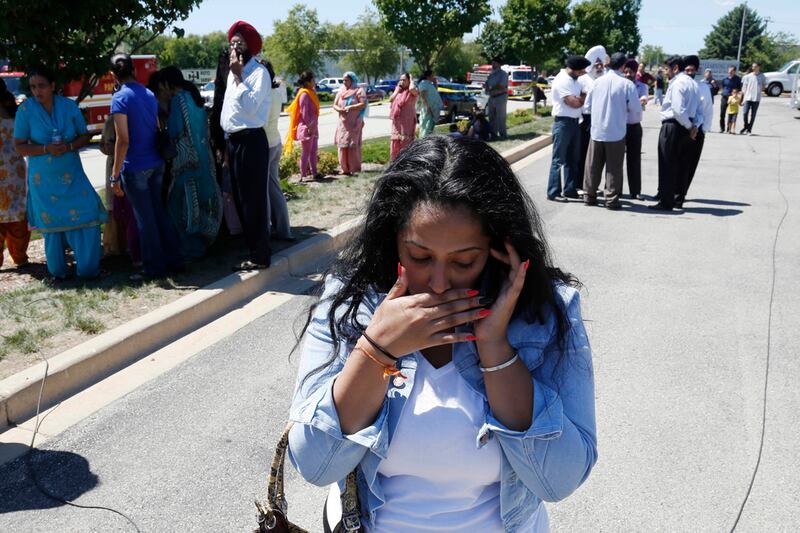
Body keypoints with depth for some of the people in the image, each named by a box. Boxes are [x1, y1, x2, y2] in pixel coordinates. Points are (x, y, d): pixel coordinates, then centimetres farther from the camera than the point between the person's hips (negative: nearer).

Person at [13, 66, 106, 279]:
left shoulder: (69, 106, -3)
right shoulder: (25, 110, -7)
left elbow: (85, 136, 3)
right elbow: (20, 146, -5)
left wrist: (68, 146, -17)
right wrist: (46, 149, -20)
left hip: (72, 175, 1)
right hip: (43, 179, -1)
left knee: (87, 218, -5)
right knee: (53, 223, 7)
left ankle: (88, 268, 10)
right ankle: (58, 270, 23)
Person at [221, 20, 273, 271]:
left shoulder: (259, 72, -9)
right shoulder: (234, 72, 17)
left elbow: (250, 105, -22)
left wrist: (238, 77, -15)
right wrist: (226, 141, 17)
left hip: (251, 141, -9)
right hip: (234, 140, 9)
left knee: (253, 200, -7)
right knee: (240, 199, 13)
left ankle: (260, 255, 0)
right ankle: (252, 248, 24)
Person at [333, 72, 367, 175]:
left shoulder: (359, 91, -2)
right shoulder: (341, 91, 14)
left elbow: (363, 104, -12)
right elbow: (335, 105, 12)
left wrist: (350, 107, -20)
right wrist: (340, 109, -10)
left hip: (354, 123, -5)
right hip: (343, 123, 5)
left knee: (353, 145, -8)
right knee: (342, 145, 2)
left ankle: (355, 169, -3)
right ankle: (345, 168, 9)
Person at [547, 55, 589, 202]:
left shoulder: (574, 79, 13)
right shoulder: (562, 80, -15)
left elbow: (581, 98, 13)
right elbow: (574, 103, -19)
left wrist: (581, 97, -9)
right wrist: (586, 96, -2)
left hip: (574, 122, 9)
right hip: (563, 123, -9)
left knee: (572, 159, 13)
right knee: (559, 159, -4)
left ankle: (570, 189, 22)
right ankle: (553, 193, 1)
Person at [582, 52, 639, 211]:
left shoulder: (598, 82, 0)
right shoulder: (627, 84, -10)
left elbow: (588, 105, 5)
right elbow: (634, 107, -8)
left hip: (597, 131, 3)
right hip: (616, 132, -3)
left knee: (593, 165, 12)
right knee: (614, 167, 4)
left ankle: (589, 196, 19)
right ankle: (611, 200, 6)